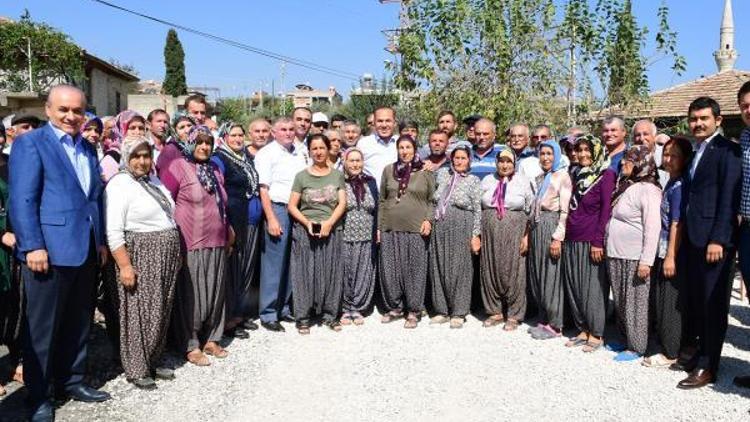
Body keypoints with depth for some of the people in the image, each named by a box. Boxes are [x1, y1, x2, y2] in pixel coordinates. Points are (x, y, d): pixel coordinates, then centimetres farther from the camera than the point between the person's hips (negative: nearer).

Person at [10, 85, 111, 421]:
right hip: (48, 249, -6)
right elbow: (22, 200, -12)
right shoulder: (29, 143, -5)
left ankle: (70, 381, 30)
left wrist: (100, 240, 14)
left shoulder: (88, 148, 15)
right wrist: (33, 246, -19)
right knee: (42, 327, 5)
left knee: (78, 322, 15)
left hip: (85, 250, 7)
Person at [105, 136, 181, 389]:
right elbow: (114, 232, -16)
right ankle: (136, 369, 13)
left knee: (160, 312, 13)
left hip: (166, 256, 8)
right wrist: (125, 265, -20)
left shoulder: (154, 182, 14)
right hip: (141, 256, -7)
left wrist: (176, 253, 17)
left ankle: (153, 361, 26)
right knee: (140, 313, 0)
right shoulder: (119, 184, -10)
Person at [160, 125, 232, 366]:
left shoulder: (214, 170, 15)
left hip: (217, 244, 7)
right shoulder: (177, 167, -5)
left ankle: (211, 339, 25)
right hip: (190, 244, -6)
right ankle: (191, 346, 13)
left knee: (215, 292, 11)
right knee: (191, 295, 1)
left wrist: (228, 233, 22)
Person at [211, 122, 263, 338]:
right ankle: (229, 320, 9)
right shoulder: (219, 159, -6)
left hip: (252, 222, 7)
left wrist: (259, 214, 16)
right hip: (234, 221, -7)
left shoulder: (248, 157, 16)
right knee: (233, 269, -2)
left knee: (248, 268, 11)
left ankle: (242, 314, 22)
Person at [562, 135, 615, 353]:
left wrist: (598, 241, -16)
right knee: (574, 287, 9)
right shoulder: (579, 175, 15)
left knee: (592, 288, -2)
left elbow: (606, 210, -11)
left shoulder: (606, 175, -5)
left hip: (592, 242, -7)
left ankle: (596, 334, 9)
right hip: (572, 241, 7)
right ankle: (583, 330, 20)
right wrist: (563, 236, 13)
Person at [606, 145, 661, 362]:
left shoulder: (647, 189, -13)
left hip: (634, 258, -8)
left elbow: (652, 228, -18)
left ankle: (636, 347, 12)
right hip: (616, 255, 8)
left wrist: (646, 261, -21)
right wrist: (608, 248, 16)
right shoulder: (625, 186, 14)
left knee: (635, 302, 2)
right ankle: (626, 339, 29)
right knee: (620, 301, 15)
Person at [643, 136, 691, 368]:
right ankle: (665, 344, 26)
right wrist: (664, 255, 14)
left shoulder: (679, 186, -14)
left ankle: (671, 353, 11)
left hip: (672, 254, -8)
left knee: (670, 303, 0)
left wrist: (671, 257, -18)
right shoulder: (670, 183, 12)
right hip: (662, 252, 8)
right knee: (660, 301, 14)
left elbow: (677, 224, -17)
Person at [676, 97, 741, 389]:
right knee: (695, 301, 12)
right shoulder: (696, 153, 18)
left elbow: (729, 198, -14)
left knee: (713, 304, 1)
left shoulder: (727, 150, -6)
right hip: (692, 239, 7)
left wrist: (718, 239, -19)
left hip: (713, 239, -7)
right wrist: (683, 238, 9)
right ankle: (698, 353, 24)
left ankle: (708, 366, 9)